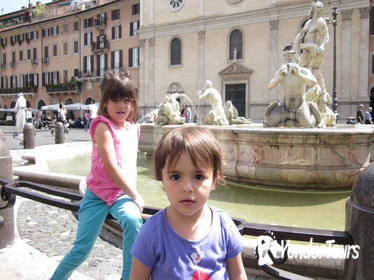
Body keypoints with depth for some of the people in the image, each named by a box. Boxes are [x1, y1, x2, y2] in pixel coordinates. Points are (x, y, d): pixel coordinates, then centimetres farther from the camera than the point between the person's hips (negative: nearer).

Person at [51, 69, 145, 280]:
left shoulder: (133, 128, 8)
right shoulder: (103, 126, -12)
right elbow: (111, 167, -19)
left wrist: (134, 194, 8)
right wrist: (136, 196, -15)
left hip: (123, 194, 4)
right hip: (98, 193, -4)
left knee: (133, 222, -28)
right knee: (81, 249, -1)